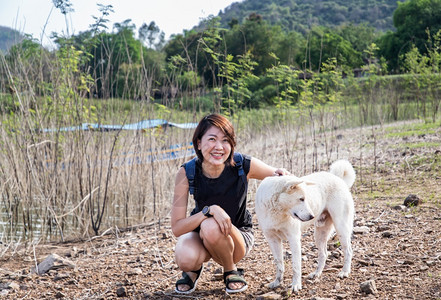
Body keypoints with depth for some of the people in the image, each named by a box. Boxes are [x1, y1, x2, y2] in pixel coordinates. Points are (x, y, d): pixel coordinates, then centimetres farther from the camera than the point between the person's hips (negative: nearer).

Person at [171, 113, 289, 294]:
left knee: (211, 227, -35)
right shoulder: (187, 173, -22)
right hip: (198, 230, 0)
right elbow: (176, 228, -25)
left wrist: (281, 175, -31)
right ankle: (194, 268, 6)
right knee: (185, 259, -34)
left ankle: (231, 271, -4)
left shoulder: (244, 166, -22)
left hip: (238, 235, 0)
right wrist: (210, 210, -40)